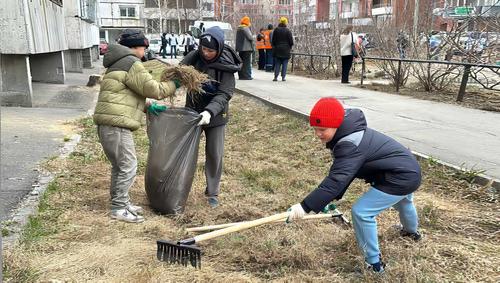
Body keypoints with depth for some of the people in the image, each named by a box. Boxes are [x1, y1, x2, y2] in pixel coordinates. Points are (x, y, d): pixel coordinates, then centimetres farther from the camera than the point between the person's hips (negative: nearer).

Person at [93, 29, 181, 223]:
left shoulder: (119, 63, 24)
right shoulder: (131, 64, -9)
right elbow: (152, 89, -10)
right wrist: (173, 85, 5)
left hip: (108, 123, 11)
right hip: (116, 124, -11)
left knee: (119, 166, 17)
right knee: (128, 166, -4)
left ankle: (121, 202, 27)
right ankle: (118, 209, 3)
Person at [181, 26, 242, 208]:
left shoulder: (226, 65, -18)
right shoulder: (194, 57, -11)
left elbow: (224, 94, -23)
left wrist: (210, 111, -39)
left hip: (215, 115, -2)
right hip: (192, 111, 3)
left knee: (215, 154, 4)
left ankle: (212, 193, 21)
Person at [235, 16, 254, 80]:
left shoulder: (238, 29, 13)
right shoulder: (246, 28, -12)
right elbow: (250, 37, -15)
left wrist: (237, 48, 18)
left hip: (239, 48, 8)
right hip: (246, 48, -8)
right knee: (247, 62, -5)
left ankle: (241, 75, 13)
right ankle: (246, 76, -6)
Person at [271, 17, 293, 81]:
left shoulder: (276, 30, 0)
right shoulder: (288, 31, -6)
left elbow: (273, 40, 4)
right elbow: (291, 41, -4)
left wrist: (274, 46, 17)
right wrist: (290, 47, 12)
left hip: (277, 50, 2)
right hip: (286, 50, -2)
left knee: (277, 64, 7)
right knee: (284, 64, 3)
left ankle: (276, 77, 1)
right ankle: (283, 77, 1)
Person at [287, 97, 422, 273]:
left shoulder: (350, 145, -34)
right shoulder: (349, 135, -3)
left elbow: (336, 179, -41)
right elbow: (341, 173, 0)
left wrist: (306, 206, -43)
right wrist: (332, 198, -8)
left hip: (401, 177, -11)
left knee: (361, 212, -12)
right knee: (402, 202, 38)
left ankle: (374, 262, 5)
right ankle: (412, 231, 70)